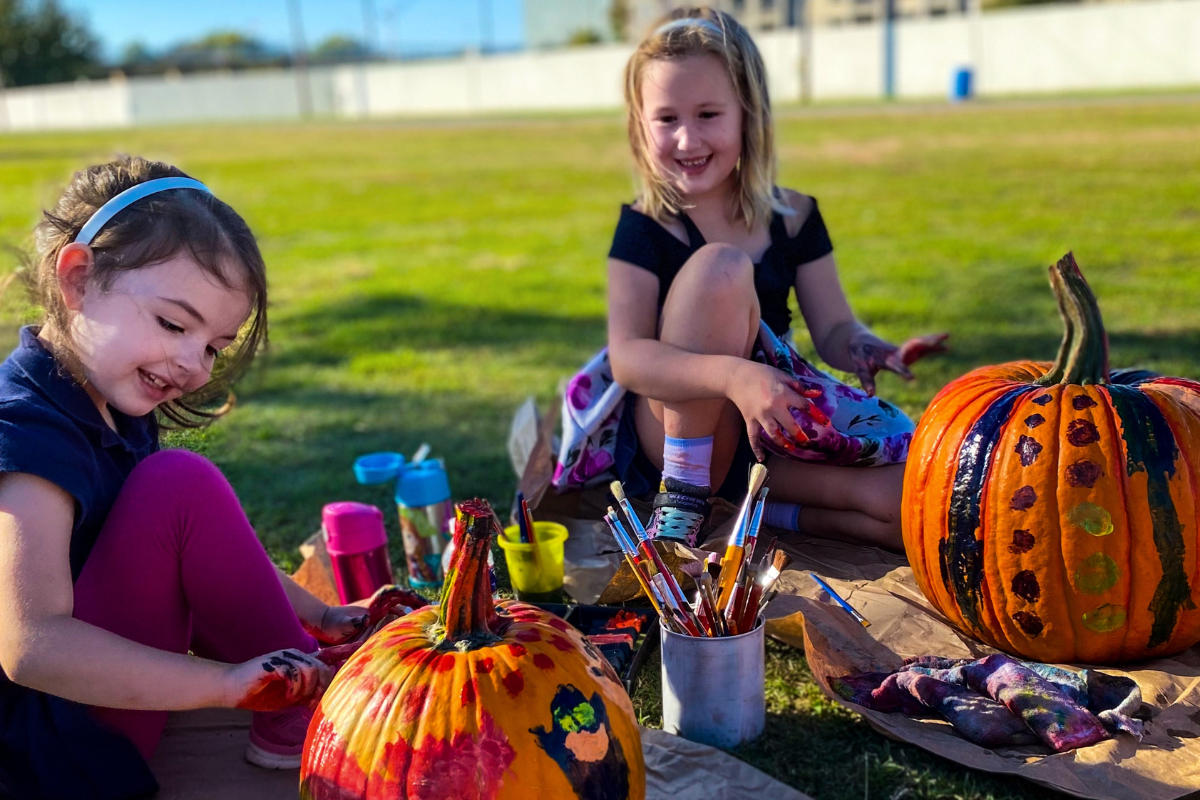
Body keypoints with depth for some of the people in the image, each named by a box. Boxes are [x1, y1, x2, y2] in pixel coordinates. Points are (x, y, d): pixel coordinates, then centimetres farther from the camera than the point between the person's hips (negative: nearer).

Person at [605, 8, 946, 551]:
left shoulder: (794, 218, 3)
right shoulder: (646, 229, -10)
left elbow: (833, 329, 1)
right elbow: (627, 357, -22)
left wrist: (866, 349, -24)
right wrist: (734, 375, -38)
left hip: (766, 437, 4)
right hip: (670, 434, -4)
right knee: (720, 267, -30)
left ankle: (744, 505, -2)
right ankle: (683, 498, -21)